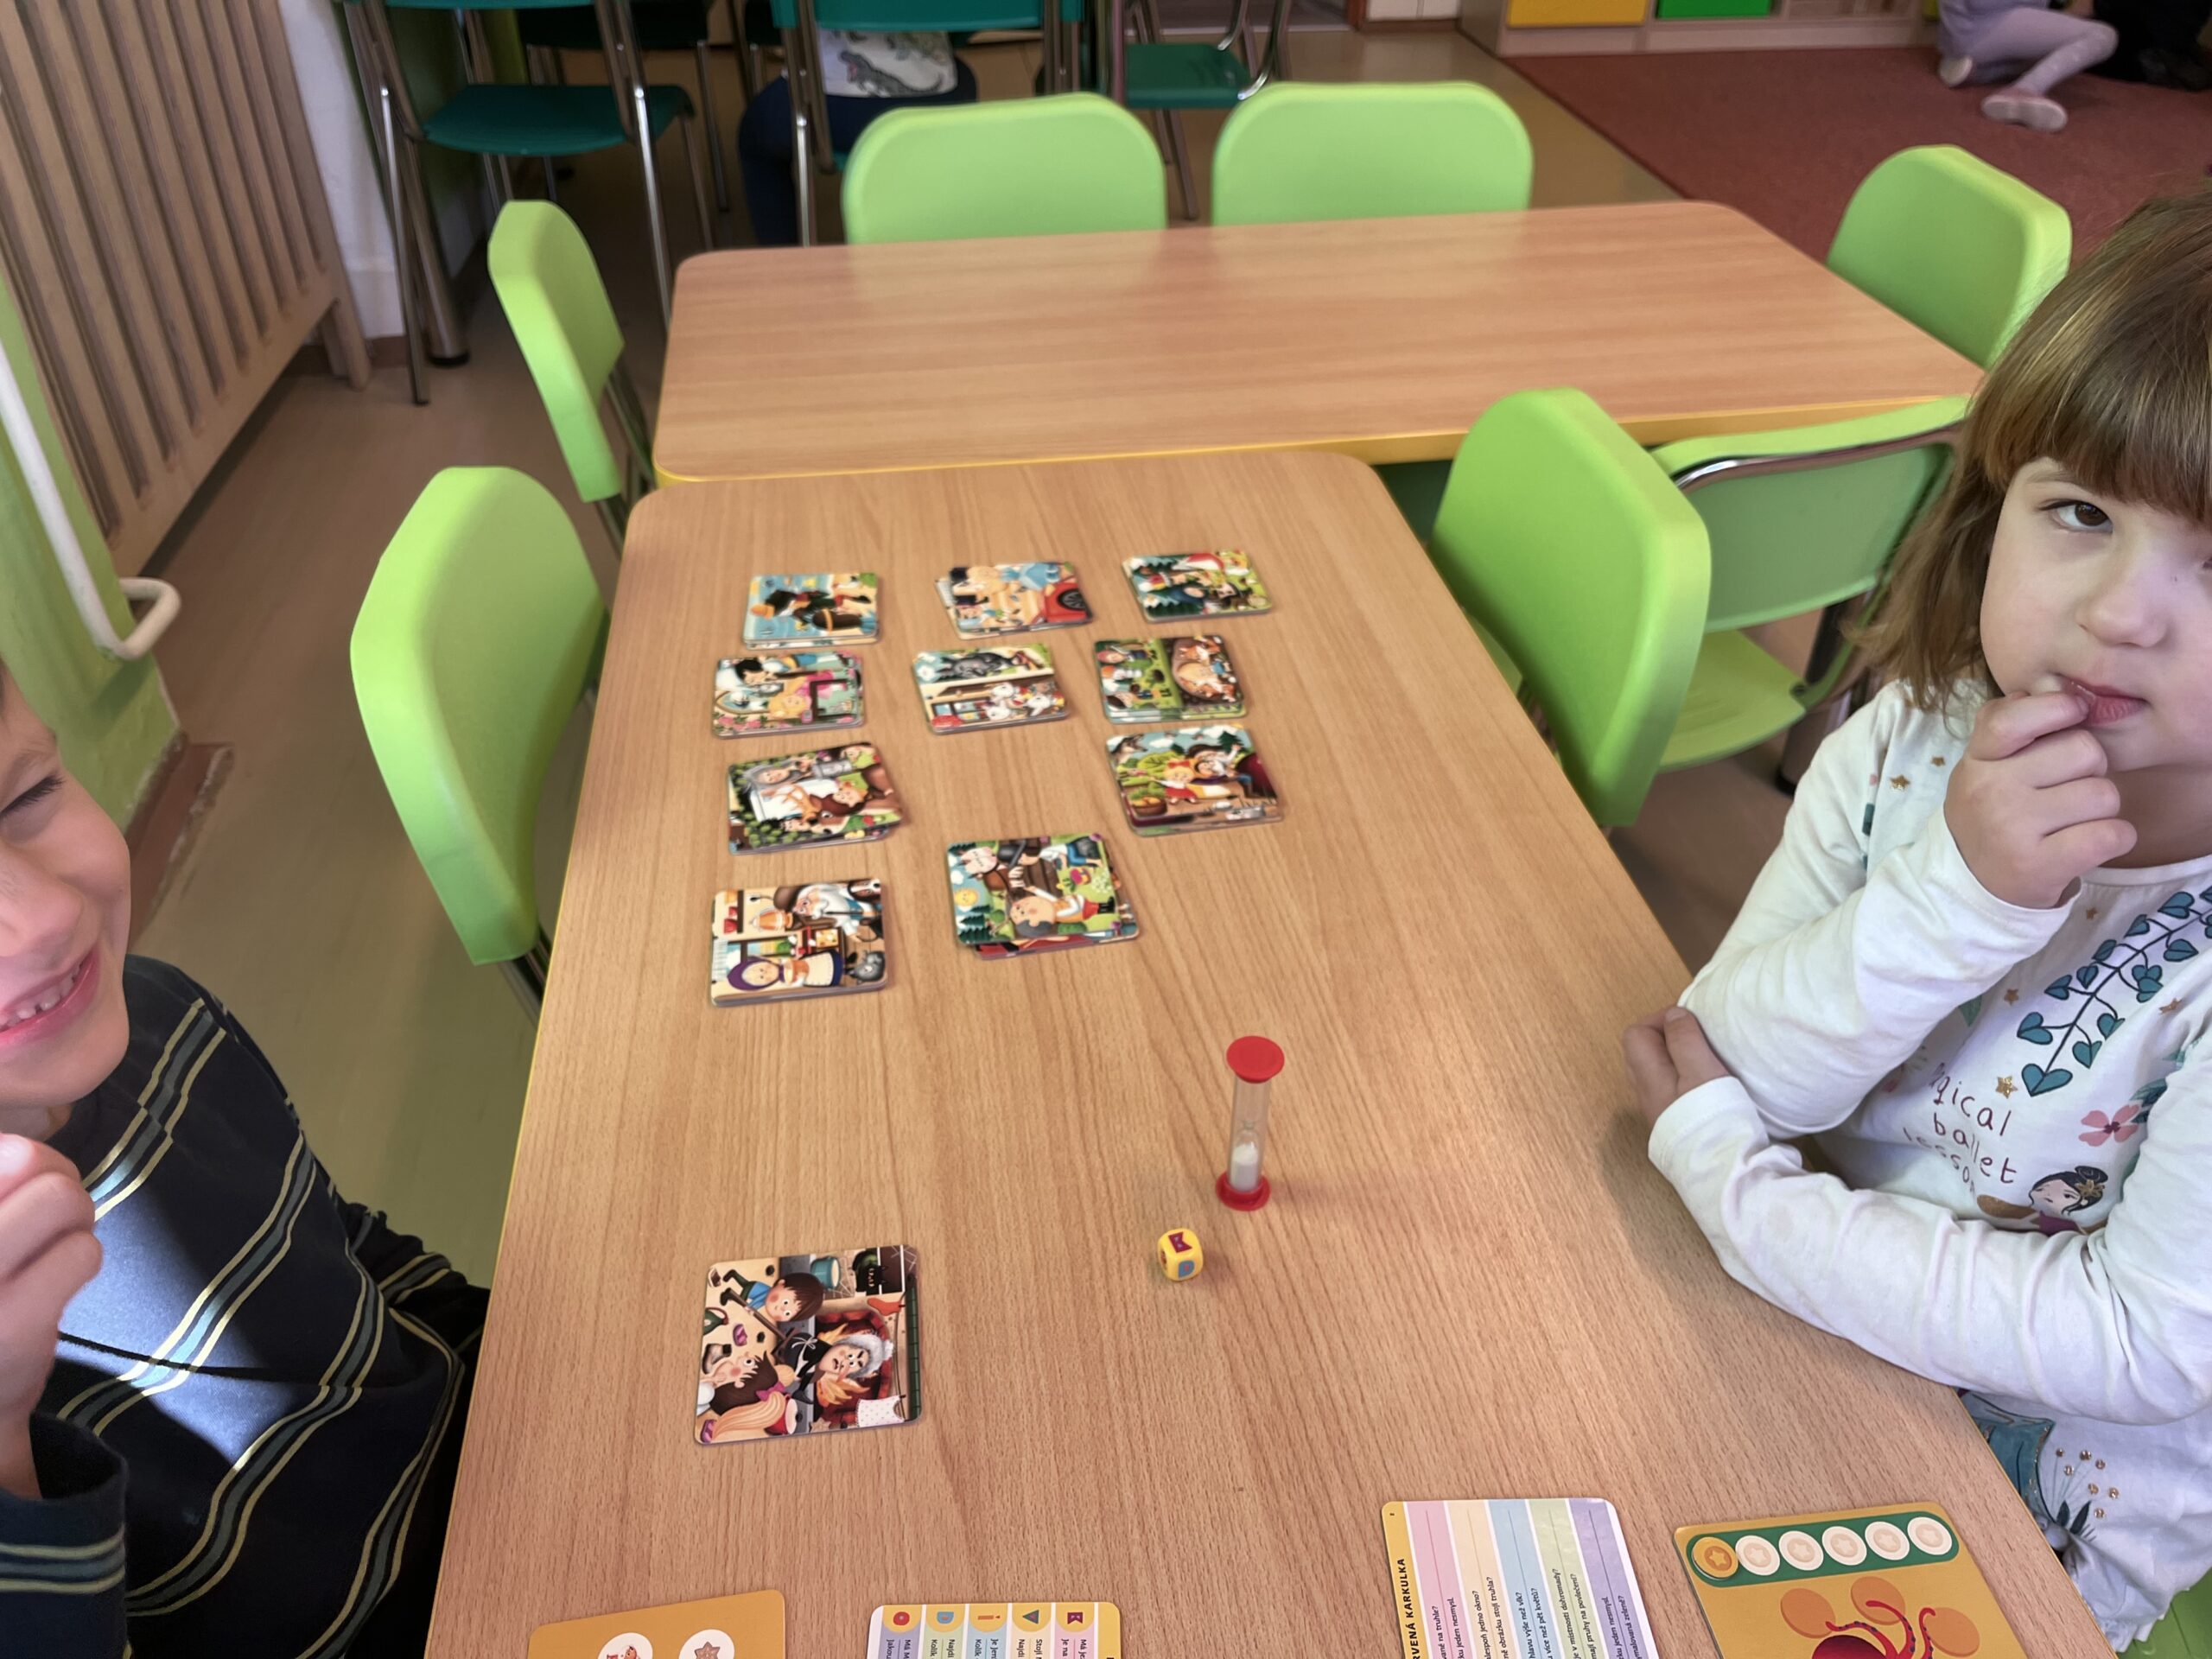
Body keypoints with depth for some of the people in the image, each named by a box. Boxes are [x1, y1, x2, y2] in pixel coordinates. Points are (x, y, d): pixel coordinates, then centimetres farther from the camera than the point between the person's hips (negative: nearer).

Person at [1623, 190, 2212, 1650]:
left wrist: (1724, 1170, -22)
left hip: (2063, 1528, -4)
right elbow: (1742, 1072, -16)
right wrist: (1953, 895, -32)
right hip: (1817, 1362, 4)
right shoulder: (1912, 744, -13)